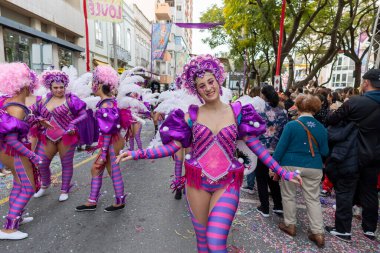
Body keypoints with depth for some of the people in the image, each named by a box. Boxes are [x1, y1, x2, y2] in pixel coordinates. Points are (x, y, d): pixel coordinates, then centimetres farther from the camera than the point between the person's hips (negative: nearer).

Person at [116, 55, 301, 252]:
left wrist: (282, 172, 4)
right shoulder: (192, 116, -1)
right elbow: (172, 146, -4)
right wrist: (137, 154, -12)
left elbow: (256, 146, 4)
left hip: (227, 184, -1)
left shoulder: (237, 113, 0)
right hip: (197, 183, 1)